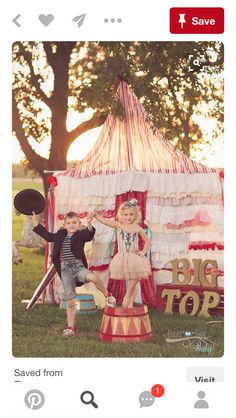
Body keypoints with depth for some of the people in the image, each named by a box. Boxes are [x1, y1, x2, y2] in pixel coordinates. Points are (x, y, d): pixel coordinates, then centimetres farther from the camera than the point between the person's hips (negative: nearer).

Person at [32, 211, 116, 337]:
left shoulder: (81, 234, -1)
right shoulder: (60, 235, 12)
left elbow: (89, 235, -22)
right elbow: (47, 235, 25)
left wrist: (89, 225, -42)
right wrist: (35, 222, 26)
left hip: (78, 267, -3)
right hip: (65, 270, 3)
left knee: (92, 277, -36)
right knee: (70, 303, 5)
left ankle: (107, 296, -10)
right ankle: (70, 328, 14)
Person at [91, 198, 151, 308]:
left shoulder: (137, 228, 3)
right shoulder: (118, 225, 1)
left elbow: (147, 241, 13)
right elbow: (105, 221, -10)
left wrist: (144, 251, 0)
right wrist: (95, 215, -24)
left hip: (134, 258, 1)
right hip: (122, 259, -1)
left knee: (132, 283, 0)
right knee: (129, 284, 0)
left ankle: (129, 305, 12)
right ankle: (129, 304, 8)